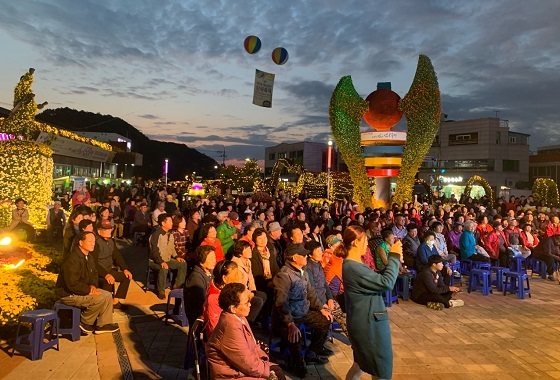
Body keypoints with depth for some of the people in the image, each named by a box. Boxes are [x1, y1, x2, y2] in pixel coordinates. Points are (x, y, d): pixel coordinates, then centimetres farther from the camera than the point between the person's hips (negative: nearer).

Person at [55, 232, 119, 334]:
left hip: (83, 290, 10)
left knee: (108, 295, 0)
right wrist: (89, 290, -21)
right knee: (100, 299, -24)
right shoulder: (72, 260, -24)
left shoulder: (89, 258, 8)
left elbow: (94, 274, 19)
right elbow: (72, 284, -28)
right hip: (69, 294, -10)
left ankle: (103, 324, 4)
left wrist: (93, 285, -2)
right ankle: (86, 323, -3)